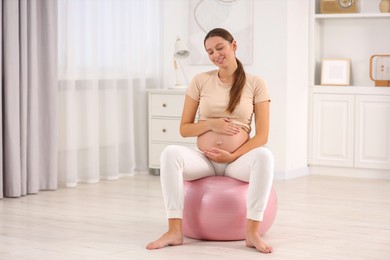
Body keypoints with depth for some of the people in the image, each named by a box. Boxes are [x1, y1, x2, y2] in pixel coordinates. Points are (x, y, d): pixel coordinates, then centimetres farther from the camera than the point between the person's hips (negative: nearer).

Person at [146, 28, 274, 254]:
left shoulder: (255, 84, 0)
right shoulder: (200, 81, 4)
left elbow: (262, 135, -4)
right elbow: (184, 129, 5)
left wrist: (232, 156, -16)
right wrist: (211, 124, -13)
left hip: (238, 160, -1)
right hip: (203, 159, 1)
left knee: (264, 156, -35)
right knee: (170, 153, -30)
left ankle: (253, 232, -33)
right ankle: (175, 231, -30)